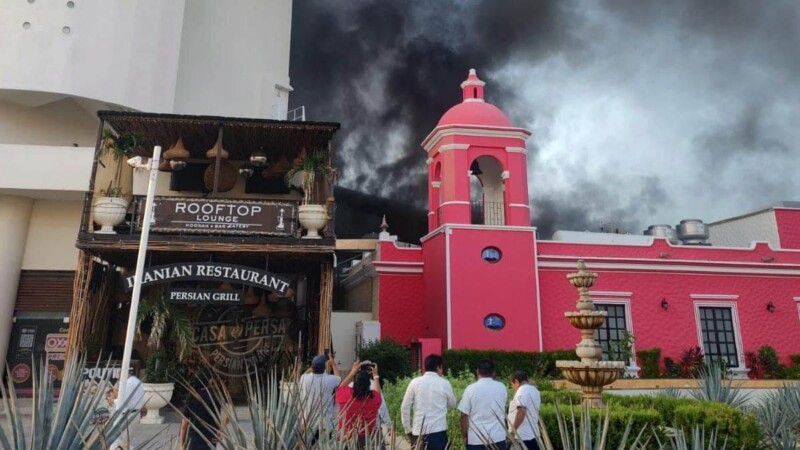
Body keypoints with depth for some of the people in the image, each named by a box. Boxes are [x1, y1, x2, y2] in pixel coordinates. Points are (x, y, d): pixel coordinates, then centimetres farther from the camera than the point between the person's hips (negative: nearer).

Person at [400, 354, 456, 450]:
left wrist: (408, 430, 9)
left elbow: (405, 408, 1)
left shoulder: (415, 382, 1)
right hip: (438, 432, 0)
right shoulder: (444, 383, 1)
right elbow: (452, 404, 17)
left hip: (419, 432, 1)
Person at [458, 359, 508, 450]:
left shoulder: (471, 389, -8)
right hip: (498, 437, 2)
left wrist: (464, 435, 7)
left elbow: (464, 415, -6)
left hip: (475, 439, -2)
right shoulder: (502, 388, 2)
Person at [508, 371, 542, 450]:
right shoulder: (535, 390, 18)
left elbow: (522, 411, -25)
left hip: (521, 436, -9)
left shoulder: (522, 390, -13)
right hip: (532, 434, 9)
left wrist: (512, 430, -21)